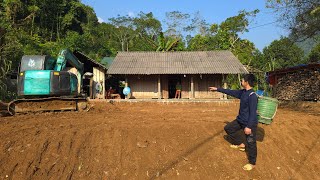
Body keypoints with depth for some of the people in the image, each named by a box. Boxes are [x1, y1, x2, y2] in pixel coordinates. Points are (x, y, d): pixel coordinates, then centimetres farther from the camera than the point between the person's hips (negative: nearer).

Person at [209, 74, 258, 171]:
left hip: (250, 123, -9)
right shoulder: (242, 92, 2)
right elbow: (230, 92, 14)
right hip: (240, 120, 9)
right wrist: (217, 89, 16)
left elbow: (253, 112, -26)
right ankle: (240, 144, 32)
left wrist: (249, 126, -26)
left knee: (250, 143, 4)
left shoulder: (252, 96, -26)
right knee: (228, 128, 18)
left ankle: (252, 163, 21)